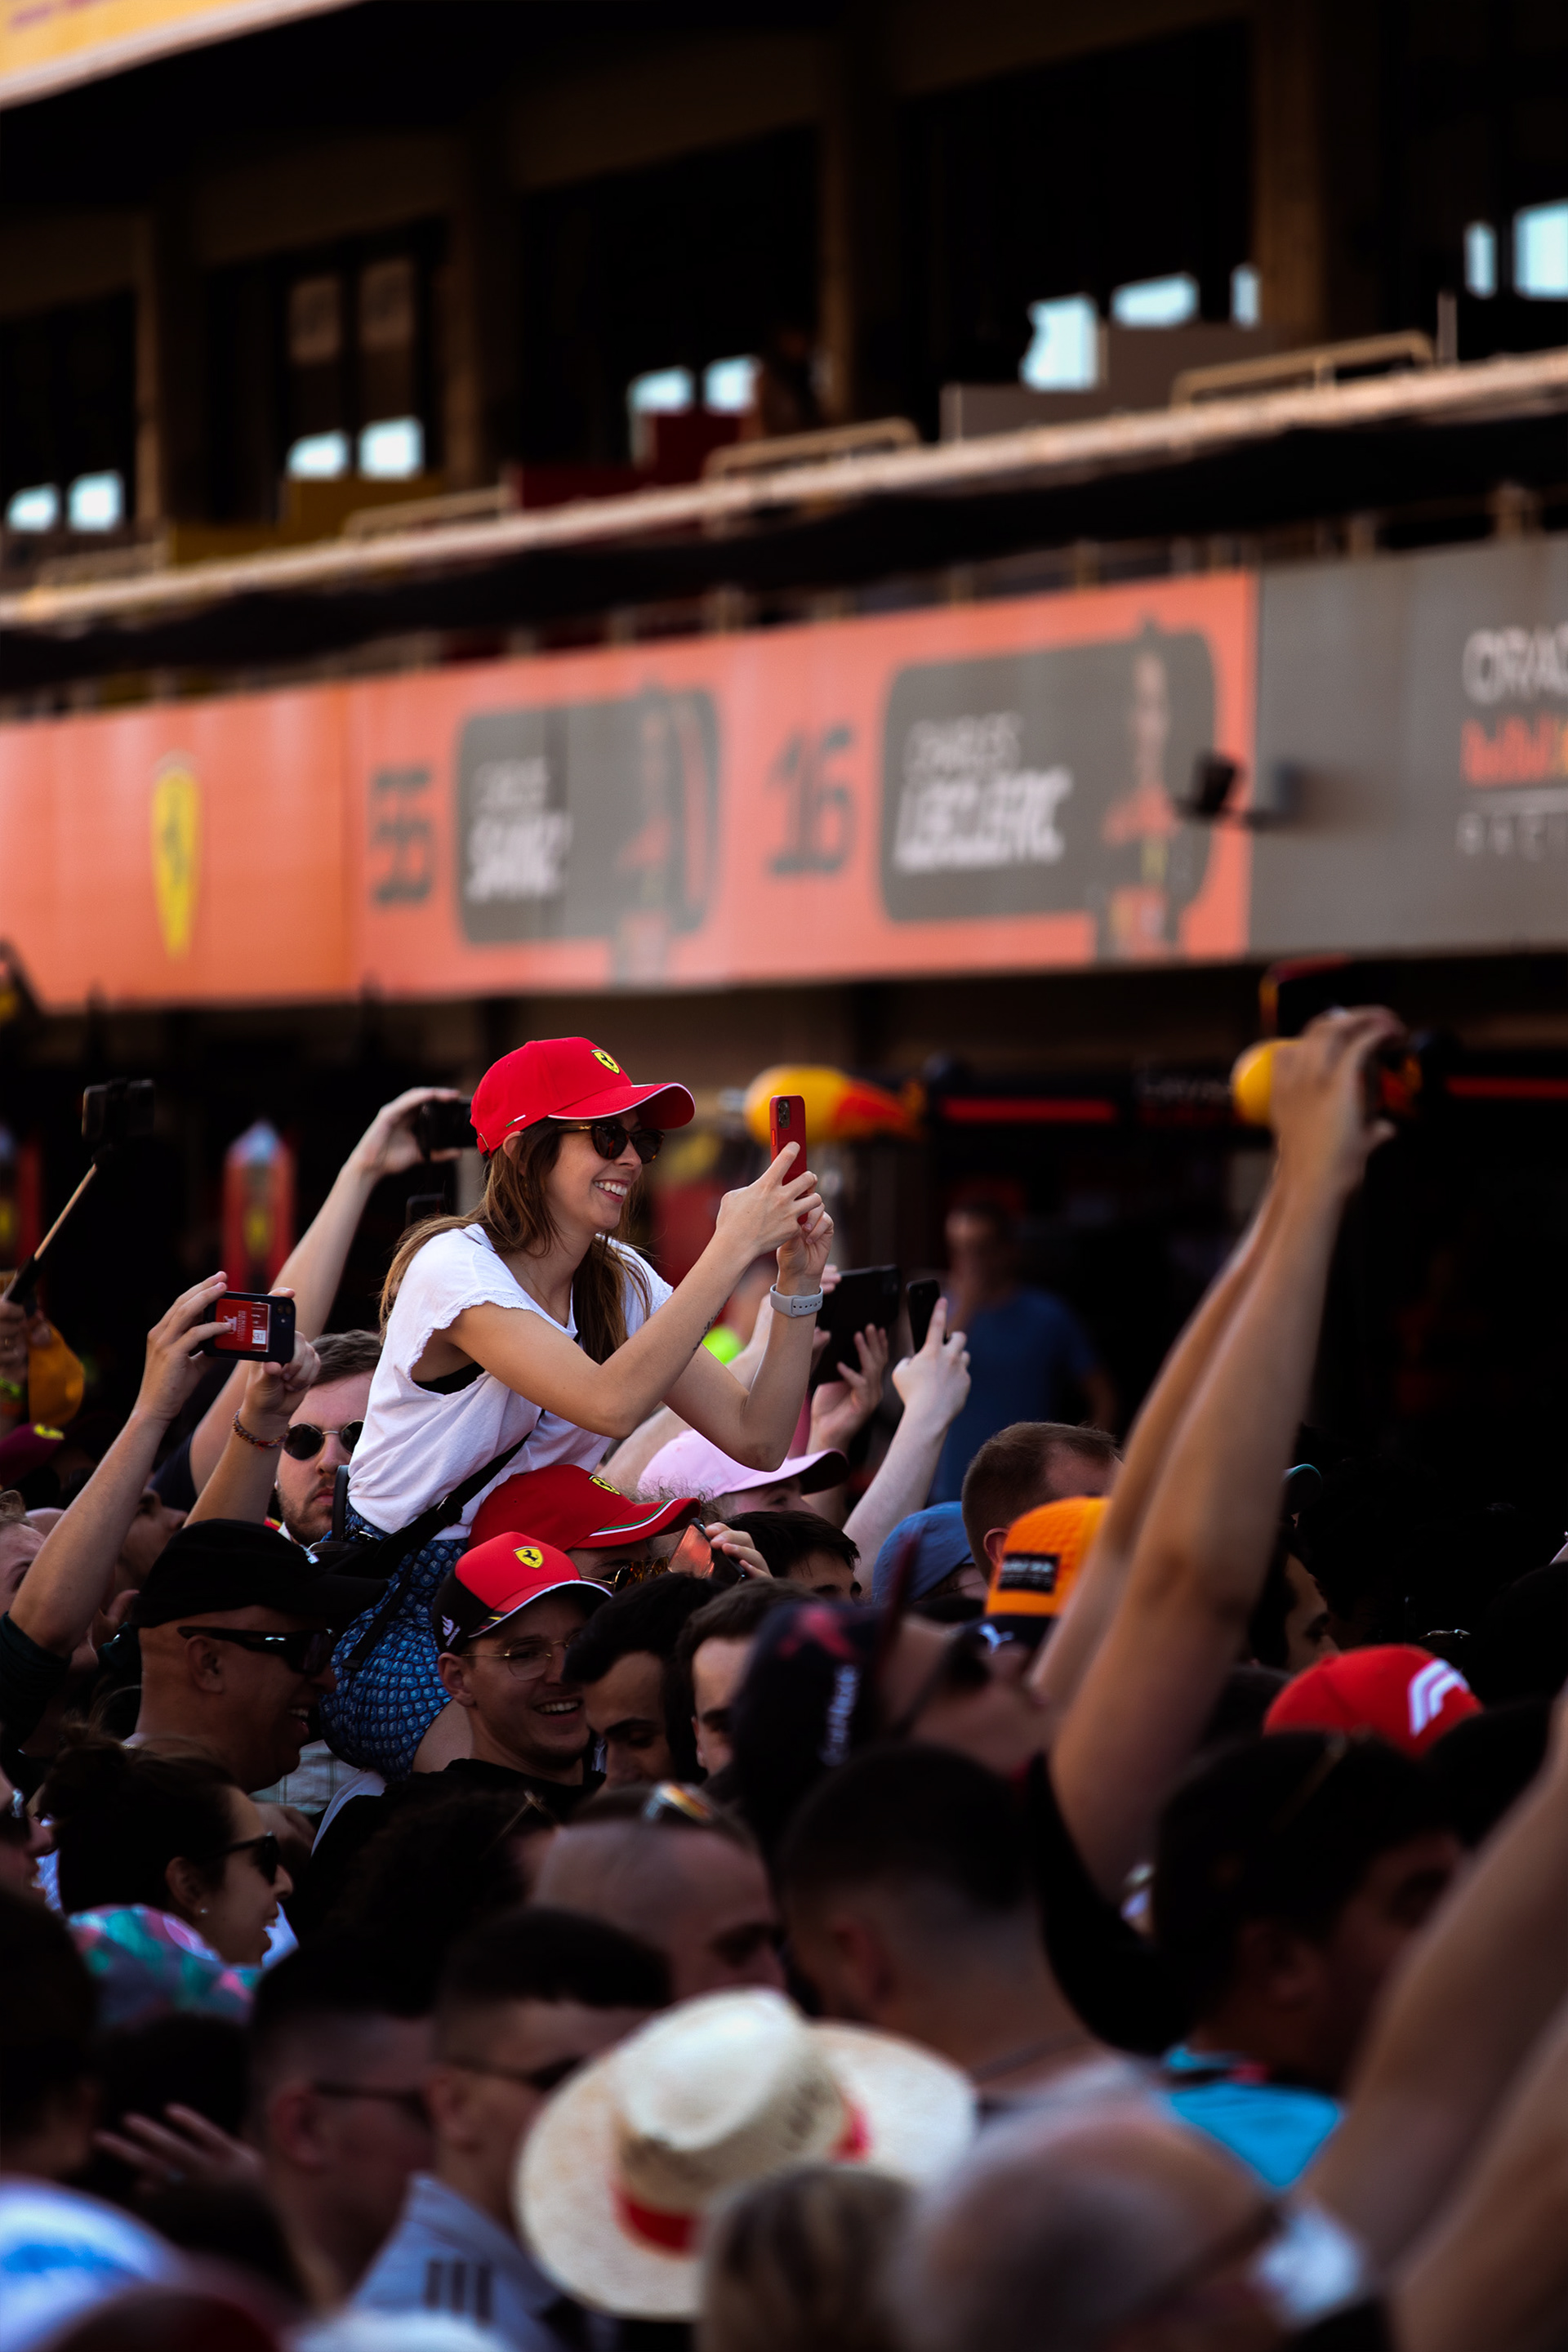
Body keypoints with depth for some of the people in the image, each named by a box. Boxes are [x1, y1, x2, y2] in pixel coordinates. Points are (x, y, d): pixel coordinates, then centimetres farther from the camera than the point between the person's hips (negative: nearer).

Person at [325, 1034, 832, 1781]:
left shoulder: (621, 1284, 4)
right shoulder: (456, 1268, -18)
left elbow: (756, 1441, -3)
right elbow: (611, 1403, -34)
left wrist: (797, 1284, -13)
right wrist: (733, 1248, -31)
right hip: (393, 1603, -7)